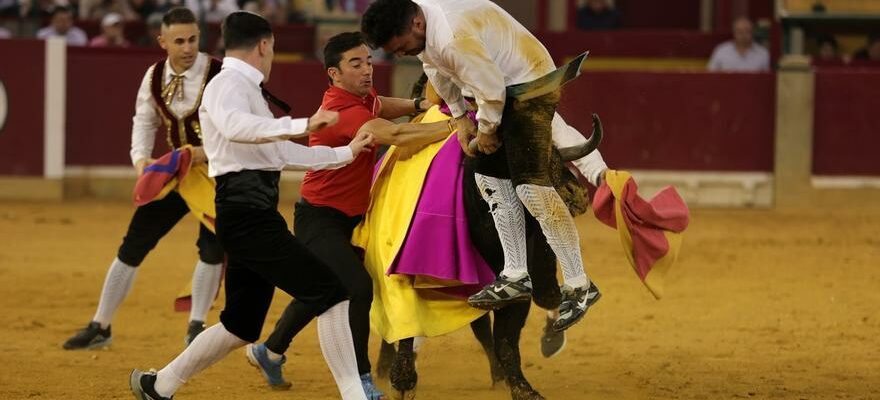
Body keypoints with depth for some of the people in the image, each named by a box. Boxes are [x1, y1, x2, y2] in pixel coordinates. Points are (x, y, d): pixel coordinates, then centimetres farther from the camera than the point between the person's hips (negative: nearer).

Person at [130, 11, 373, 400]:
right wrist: (301, 126, -36)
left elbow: (281, 153, 31)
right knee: (329, 292, -14)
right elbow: (234, 127, -30)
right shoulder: (229, 84, -7)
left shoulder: (246, 88, 24)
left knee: (241, 324, 16)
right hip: (246, 211, -10)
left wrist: (345, 152, 35)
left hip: (253, 214, 10)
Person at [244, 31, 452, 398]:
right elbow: (397, 135, -41)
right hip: (319, 219, -10)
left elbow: (380, 107, 25)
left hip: (347, 217, 10)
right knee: (358, 287, -24)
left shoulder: (360, 95, 0)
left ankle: (269, 352, 43)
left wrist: (418, 104, 6)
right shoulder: (342, 110, -28)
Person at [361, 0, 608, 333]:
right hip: (501, 91, 10)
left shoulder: (455, 38, -35)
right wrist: (460, 117, 14)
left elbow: (491, 88, -26)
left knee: (531, 186, -16)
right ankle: (516, 277, 12)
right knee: (490, 177, 8)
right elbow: (440, 72, 16)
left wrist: (486, 129, -9)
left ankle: (579, 286, -11)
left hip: (530, 86, -10)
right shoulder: (415, 28, -3)